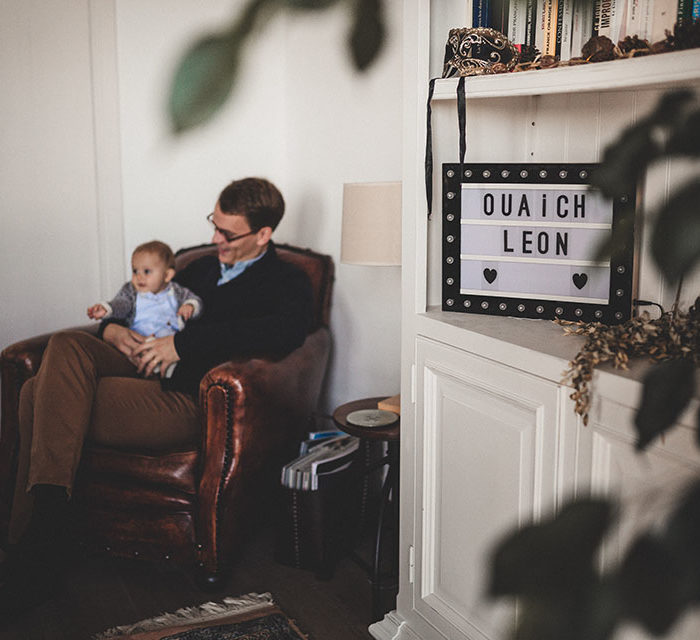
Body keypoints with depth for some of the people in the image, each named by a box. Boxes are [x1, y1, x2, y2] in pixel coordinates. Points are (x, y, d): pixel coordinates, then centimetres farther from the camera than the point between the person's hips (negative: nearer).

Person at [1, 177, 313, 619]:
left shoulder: (289, 283, 4)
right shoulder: (202, 268, 28)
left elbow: (287, 331, -21)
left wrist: (182, 343, -19)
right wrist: (112, 329, 7)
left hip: (186, 402, -7)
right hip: (144, 373, 7)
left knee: (49, 400, -22)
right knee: (66, 346, -22)